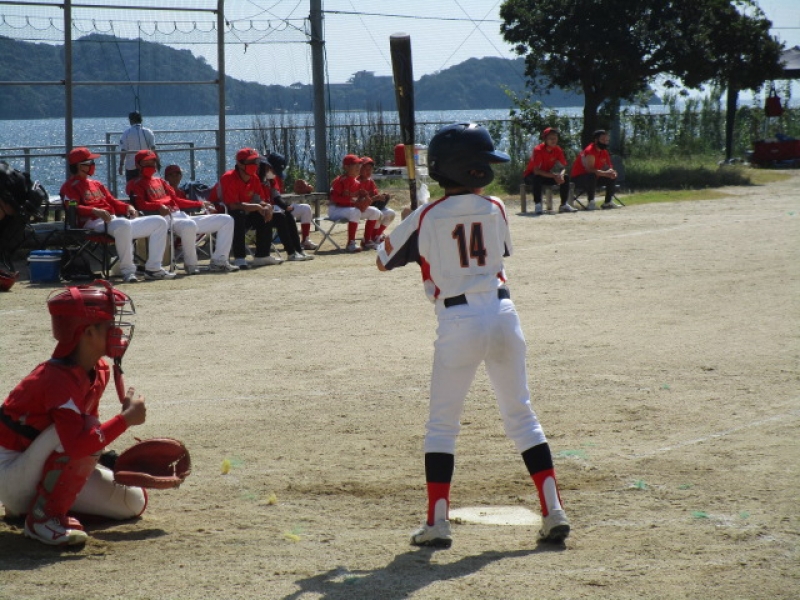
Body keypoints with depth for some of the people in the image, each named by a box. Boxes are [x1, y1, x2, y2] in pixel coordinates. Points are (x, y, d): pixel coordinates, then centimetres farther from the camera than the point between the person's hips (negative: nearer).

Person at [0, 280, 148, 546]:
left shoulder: (99, 371, 2)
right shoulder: (59, 379, -28)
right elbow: (78, 443, -40)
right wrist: (126, 418, -32)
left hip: (51, 471, 10)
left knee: (133, 502, 8)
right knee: (82, 432, -33)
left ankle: (31, 503, 16)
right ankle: (43, 516, -21)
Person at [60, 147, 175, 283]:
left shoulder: (96, 184, 31)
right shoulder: (70, 186, 3)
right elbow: (72, 208, -14)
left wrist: (127, 207, 7)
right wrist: (95, 211, -29)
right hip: (94, 223, -9)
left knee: (159, 222, 3)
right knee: (123, 224, -43)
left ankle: (153, 269, -5)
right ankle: (127, 271, -33)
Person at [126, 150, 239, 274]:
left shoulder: (160, 181, 32)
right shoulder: (135, 184, 7)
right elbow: (140, 204, -11)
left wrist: (200, 204, 23)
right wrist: (159, 206, -28)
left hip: (182, 216, 8)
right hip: (166, 218, -8)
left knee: (226, 220, 2)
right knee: (189, 225, -43)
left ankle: (218, 262, -9)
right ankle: (190, 264, -24)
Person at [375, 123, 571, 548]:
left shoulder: (427, 218, -4)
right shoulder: (495, 210, 4)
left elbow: (384, 260, 7)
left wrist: (398, 234, 25)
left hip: (459, 321, -3)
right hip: (503, 312, 3)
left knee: (442, 424, 8)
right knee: (521, 415, 12)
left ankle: (437, 522, 4)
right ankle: (553, 511, 7)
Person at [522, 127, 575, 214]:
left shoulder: (558, 150, -9)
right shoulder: (538, 150, -26)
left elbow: (563, 166, -6)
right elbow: (536, 171, -33)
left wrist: (561, 175, -30)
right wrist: (554, 176, -40)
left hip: (547, 176, 5)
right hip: (531, 175, -5)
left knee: (565, 178, -15)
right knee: (537, 178, -39)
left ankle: (564, 205, -9)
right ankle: (537, 206, -34)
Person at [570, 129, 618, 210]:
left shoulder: (604, 152, 5)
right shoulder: (589, 152, -23)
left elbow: (608, 167, 7)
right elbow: (590, 169, -34)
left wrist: (611, 172, -19)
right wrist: (605, 173, -42)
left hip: (592, 179, 9)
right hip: (578, 178, -9)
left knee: (612, 177, -1)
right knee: (592, 176, -38)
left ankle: (608, 202, 3)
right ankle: (590, 203, -38)